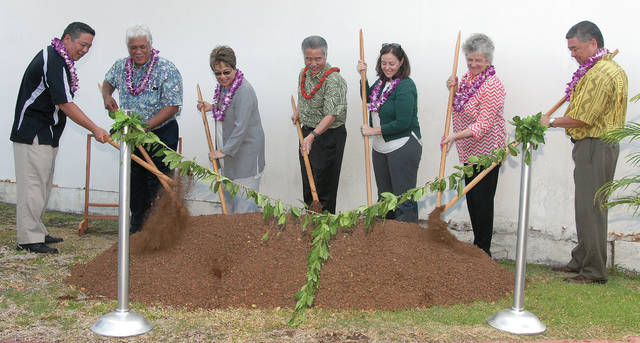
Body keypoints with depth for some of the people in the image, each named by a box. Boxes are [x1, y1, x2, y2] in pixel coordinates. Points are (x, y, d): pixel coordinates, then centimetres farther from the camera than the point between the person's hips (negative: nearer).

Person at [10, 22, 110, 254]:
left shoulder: (59, 60, 15)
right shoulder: (52, 62, -18)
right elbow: (65, 105, -23)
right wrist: (95, 129, -20)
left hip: (45, 135, 11)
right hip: (33, 136, -11)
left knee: (42, 186, 15)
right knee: (32, 185, -8)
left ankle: (37, 232, 23)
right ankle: (28, 239, -5)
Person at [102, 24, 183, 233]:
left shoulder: (167, 70, -15)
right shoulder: (121, 67, 3)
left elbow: (172, 106, -19)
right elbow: (108, 82, 26)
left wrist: (146, 125, -26)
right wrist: (107, 97, 4)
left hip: (161, 133, -6)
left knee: (157, 184, -7)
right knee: (134, 181, 11)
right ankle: (137, 224, 23)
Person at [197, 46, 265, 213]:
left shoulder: (244, 91, -24)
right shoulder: (223, 86, 7)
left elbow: (241, 127, -28)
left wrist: (224, 151, -26)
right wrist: (212, 108, 10)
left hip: (246, 152, -10)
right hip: (230, 149, 10)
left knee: (243, 201, -8)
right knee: (229, 195, 19)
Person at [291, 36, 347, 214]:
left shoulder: (334, 80, -24)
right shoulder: (304, 74, 3)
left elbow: (331, 115, -31)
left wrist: (313, 136, -41)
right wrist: (298, 114, 9)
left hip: (329, 135, -8)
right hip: (307, 133, 8)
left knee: (324, 183, -2)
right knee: (307, 179, 16)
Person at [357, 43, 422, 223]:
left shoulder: (405, 86, -18)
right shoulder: (382, 81, 7)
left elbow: (403, 123, -22)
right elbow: (368, 98, 25)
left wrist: (374, 131, -14)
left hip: (403, 148, -9)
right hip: (380, 148, 9)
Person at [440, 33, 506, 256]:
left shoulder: (492, 86, -18)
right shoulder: (467, 78, 8)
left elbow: (483, 124, -22)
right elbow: (457, 109, 20)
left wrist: (455, 136, -30)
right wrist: (453, 90, 2)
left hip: (486, 152, -8)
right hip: (468, 152, 8)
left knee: (482, 201, -4)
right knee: (471, 199, 13)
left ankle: (483, 252, 4)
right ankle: (477, 245, 25)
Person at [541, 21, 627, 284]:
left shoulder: (599, 74, -19)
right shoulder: (613, 69, 16)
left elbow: (581, 118, -20)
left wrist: (551, 123, -7)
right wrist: (575, 92, 18)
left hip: (595, 146, -11)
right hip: (601, 144, 11)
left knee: (590, 209, -7)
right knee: (587, 208, 15)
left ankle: (594, 272, -2)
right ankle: (581, 261, 24)